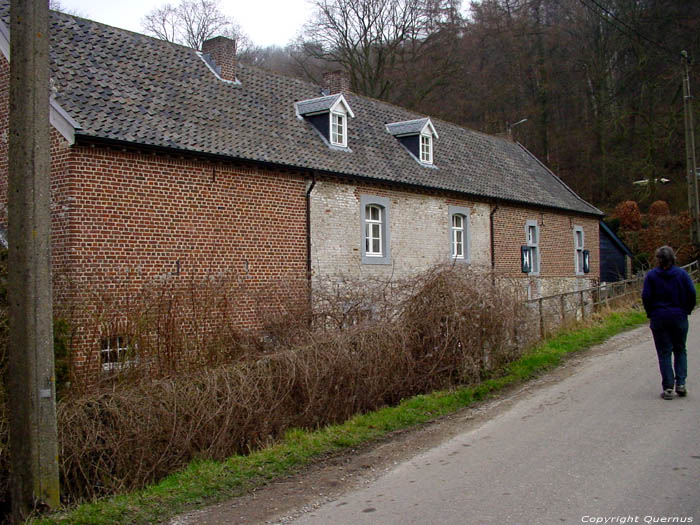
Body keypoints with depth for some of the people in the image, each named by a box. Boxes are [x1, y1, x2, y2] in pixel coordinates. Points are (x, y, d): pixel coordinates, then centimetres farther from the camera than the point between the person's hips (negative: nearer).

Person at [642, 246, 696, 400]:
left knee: (664, 353, 3)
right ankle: (680, 383, 4)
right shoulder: (682, 274, 0)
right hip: (679, 317, 1)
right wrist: (686, 310, 7)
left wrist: (650, 314, 4)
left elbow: (646, 296, -8)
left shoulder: (651, 275, -3)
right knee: (680, 350, 14)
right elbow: (692, 293, -5)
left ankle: (668, 388, -1)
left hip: (659, 318, -1)